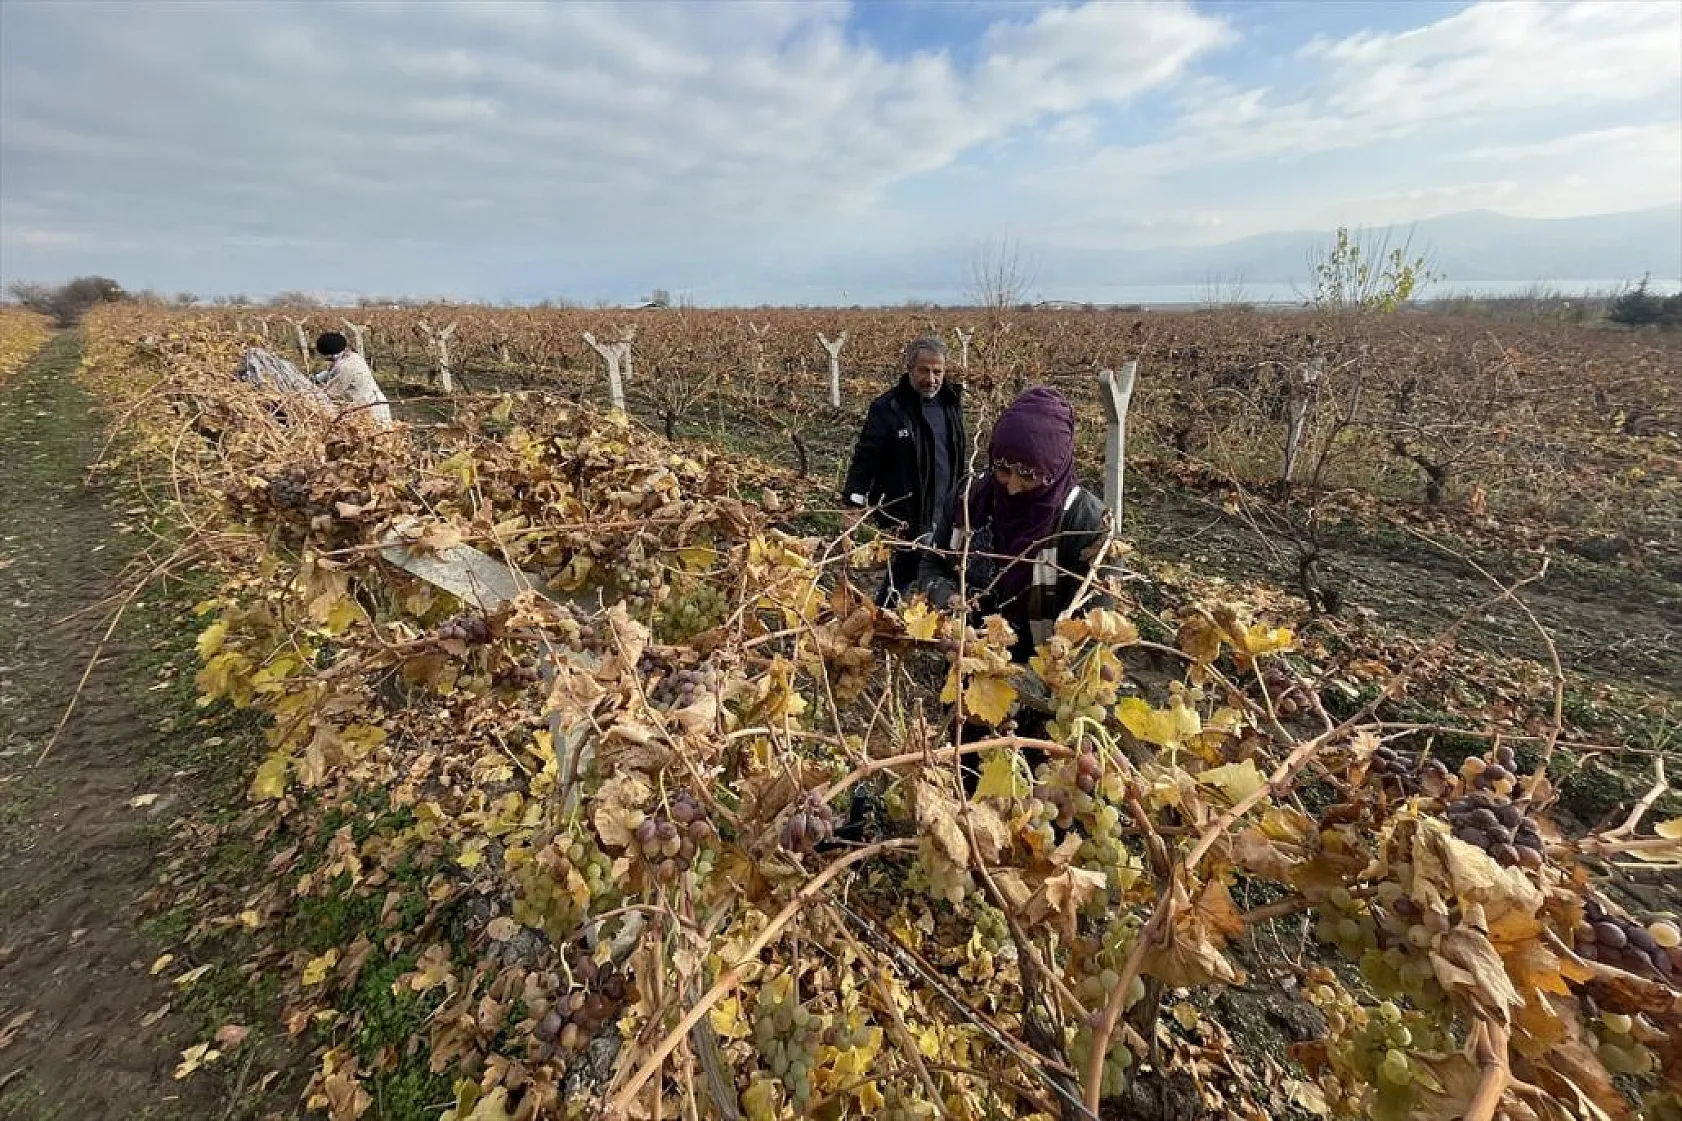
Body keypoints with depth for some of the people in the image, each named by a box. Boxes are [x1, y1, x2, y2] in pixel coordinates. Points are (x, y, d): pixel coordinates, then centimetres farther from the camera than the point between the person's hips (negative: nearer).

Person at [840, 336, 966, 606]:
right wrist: (854, 501, -25)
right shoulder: (888, 409, -14)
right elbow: (865, 459, -14)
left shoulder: (951, 402, 7)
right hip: (907, 517, -6)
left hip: (944, 513, 7)